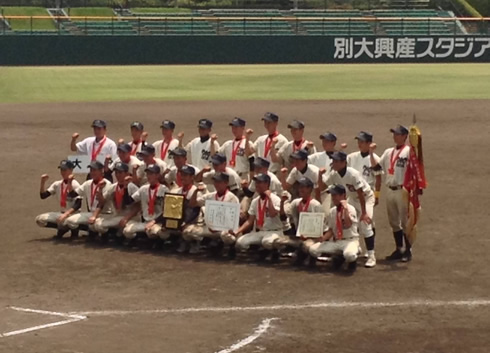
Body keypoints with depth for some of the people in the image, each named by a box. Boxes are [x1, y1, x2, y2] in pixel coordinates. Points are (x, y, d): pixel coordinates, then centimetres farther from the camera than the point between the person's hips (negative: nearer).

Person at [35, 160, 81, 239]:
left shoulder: (75, 185, -13)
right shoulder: (57, 184, 5)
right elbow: (43, 196, 2)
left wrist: (66, 214, -31)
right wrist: (43, 182, -12)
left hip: (73, 214, -6)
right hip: (61, 213, 6)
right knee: (39, 219, -11)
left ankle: (74, 228, -2)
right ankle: (63, 228, 3)